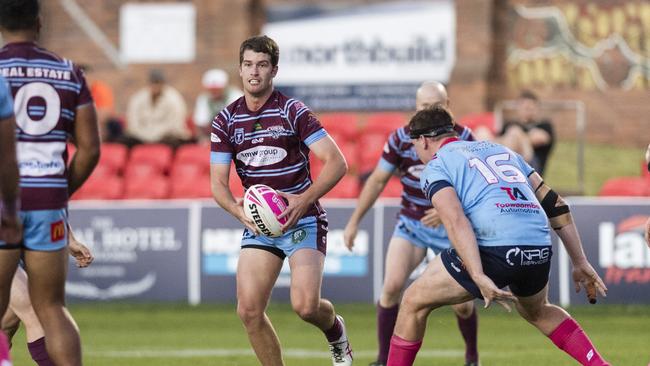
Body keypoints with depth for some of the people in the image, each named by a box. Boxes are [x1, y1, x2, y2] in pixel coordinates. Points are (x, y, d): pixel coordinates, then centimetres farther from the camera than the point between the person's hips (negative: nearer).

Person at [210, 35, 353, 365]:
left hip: (303, 221, -4)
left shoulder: (293, 111, -9)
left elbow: (336, 162, -13)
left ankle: (335, 330, 18)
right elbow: (218, 183, 3)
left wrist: (305, 199, -25)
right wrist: (240, 212, -18)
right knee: (248, 310, -11)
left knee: (305, 306, -19)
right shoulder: (226, 121, 3)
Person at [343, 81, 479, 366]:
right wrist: (354, 222, 3)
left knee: (462, 302, -4)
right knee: (392, 286, -18)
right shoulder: (402, 138, -8)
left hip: (451, 227, -1)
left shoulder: (463, 138, -13)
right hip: (411, 223, 1)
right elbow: (377, 180, 2)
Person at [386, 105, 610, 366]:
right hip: (540, 250, 6)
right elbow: (555, 204, 24)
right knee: (537, 311, 36)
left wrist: (479, 277, -20)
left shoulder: (435, 168, 10)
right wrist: (580, 263, 25)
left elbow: (457, 222, -10)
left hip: (494, 250, -6)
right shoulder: (501, 150, 29)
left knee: (413, 302, 12)